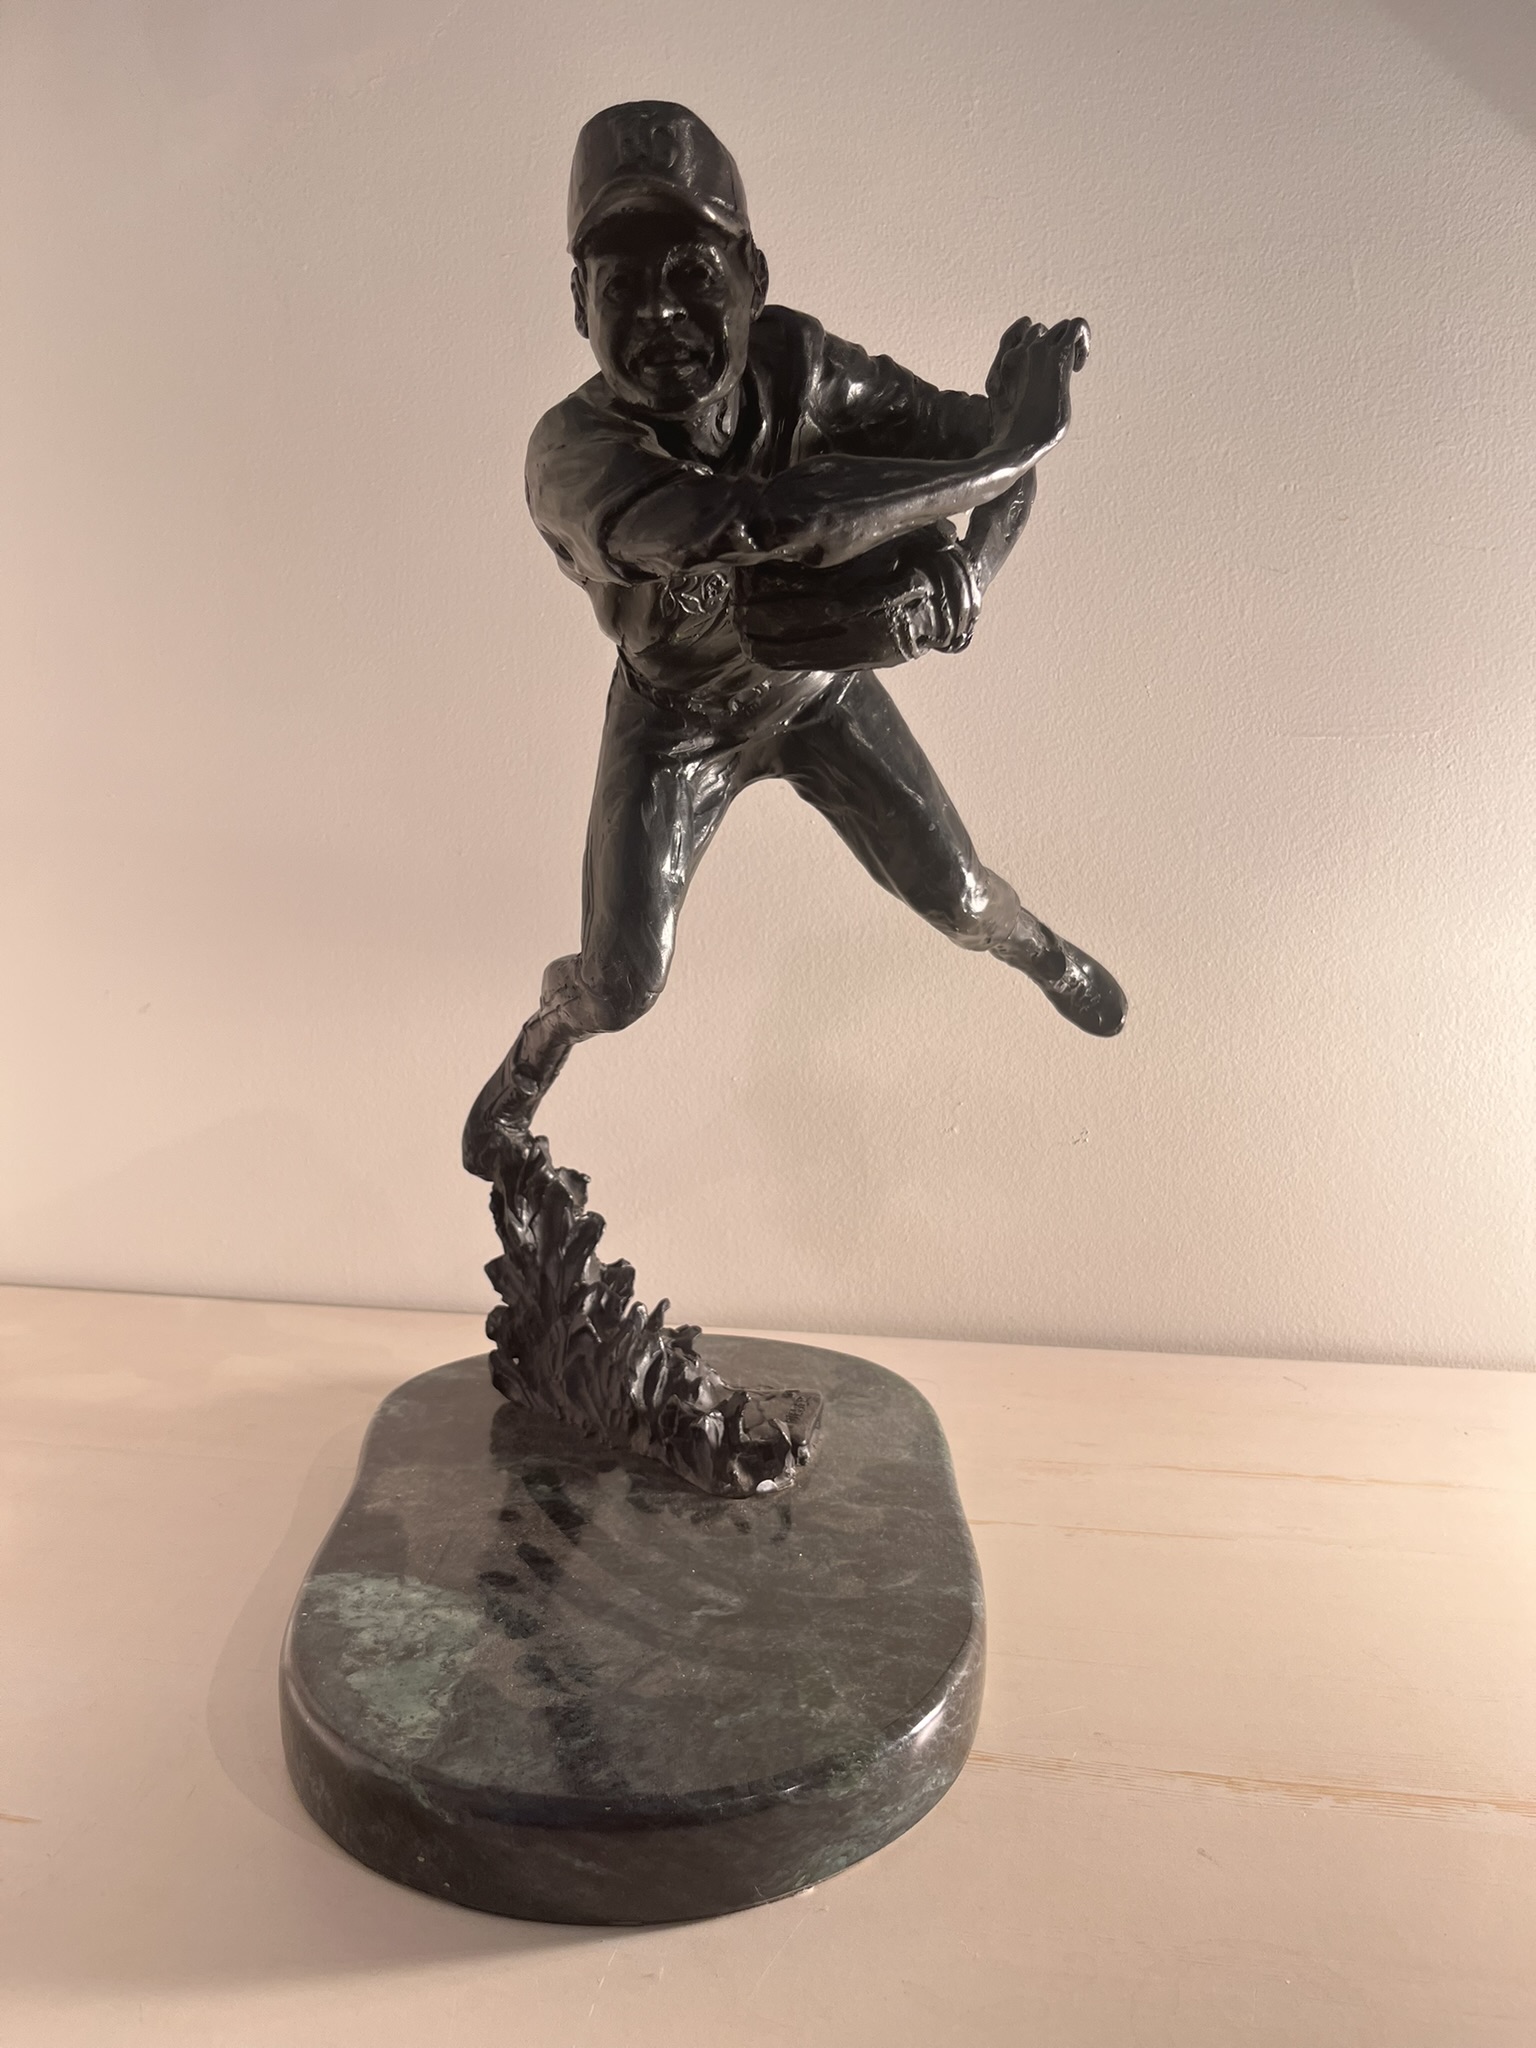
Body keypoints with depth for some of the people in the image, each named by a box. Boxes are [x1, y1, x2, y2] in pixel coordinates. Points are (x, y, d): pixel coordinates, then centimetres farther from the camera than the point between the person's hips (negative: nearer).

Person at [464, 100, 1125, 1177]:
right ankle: (542, 1041, 41)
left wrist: (947, 575, -47)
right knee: (620, 988, 2)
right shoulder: (572, 454, -38)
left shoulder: (798, 361, -28)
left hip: (821, 684, 2)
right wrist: (1009, 444, -50)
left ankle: (1032, 943, 50)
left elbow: (977, 441, -24)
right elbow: (751, 520, -55)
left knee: (954, 895, 11)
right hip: (674, 718, -2)